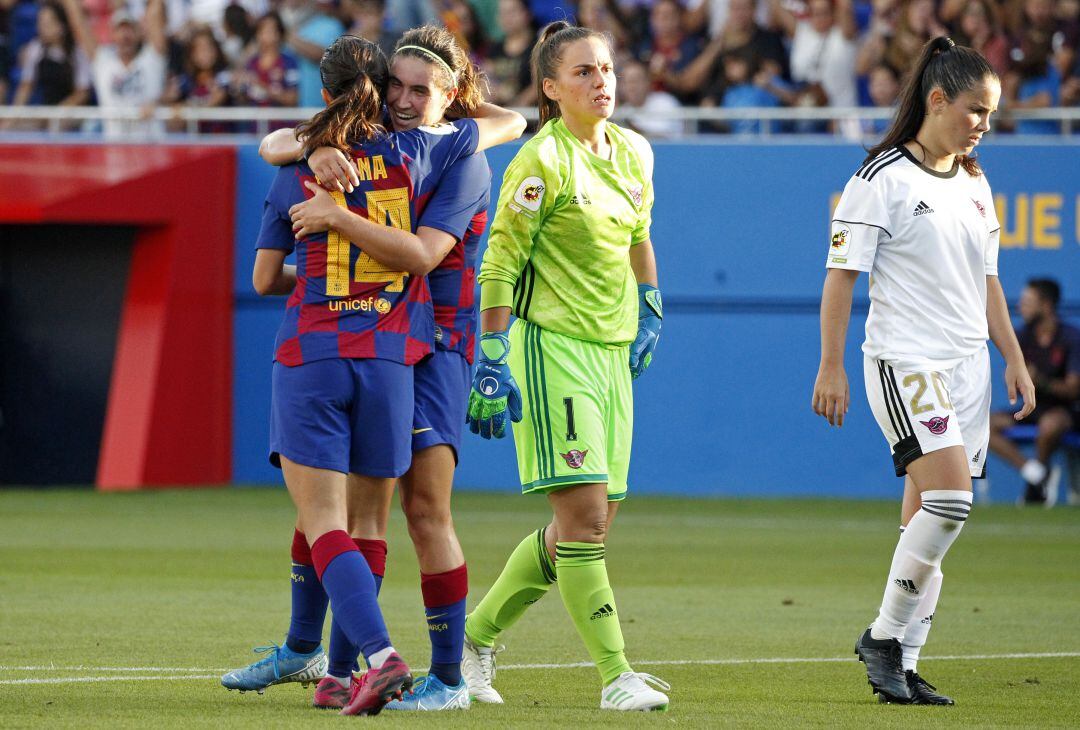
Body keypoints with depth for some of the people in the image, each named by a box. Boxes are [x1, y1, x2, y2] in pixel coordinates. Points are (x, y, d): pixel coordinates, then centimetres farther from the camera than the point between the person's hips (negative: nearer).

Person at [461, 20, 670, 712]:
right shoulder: (543, 160, -13)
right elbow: (499, 262, -12)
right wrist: (492, 362, -16)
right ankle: (616, 675, -11)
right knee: (585, 514, -13)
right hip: (550, 344, -8)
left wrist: (649, 312, 21)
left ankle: (478, 634, 23)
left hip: (612, 348, 8)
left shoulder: (634, 152, 8)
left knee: (588, 523, 8)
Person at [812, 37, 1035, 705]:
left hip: (968, 366, 7)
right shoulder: (883, 178, -8)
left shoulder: (975, 184, 14)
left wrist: (1015, 361, 18)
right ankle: (884, 636, -9)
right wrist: (831, 367, -12)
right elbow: (842, 273, -8)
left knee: (929, 516, 5)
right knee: (951, 496, -21)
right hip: (904, 361, -7)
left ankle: (902, 664, 8)